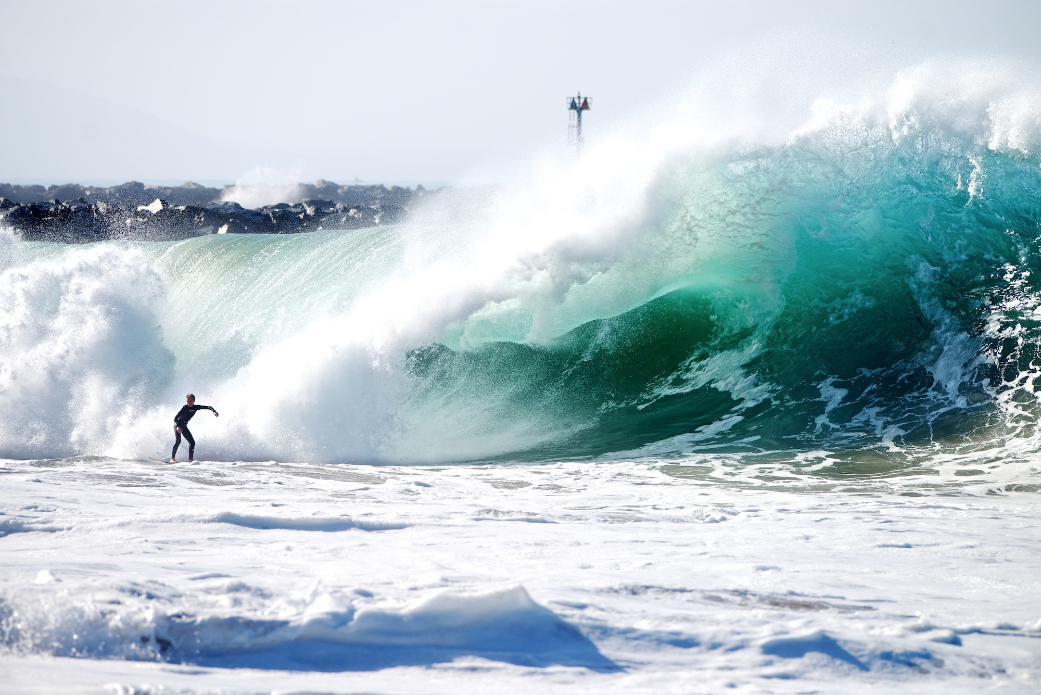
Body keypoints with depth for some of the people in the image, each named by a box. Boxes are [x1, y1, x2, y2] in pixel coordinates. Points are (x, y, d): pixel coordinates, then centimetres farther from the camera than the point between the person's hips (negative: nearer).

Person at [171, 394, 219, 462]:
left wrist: (214, 411, -20)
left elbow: (208, 407, -1)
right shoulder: (185, 408, -20)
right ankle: (172, 458, -25)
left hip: (184, 426, 6)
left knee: (192, 442, -1)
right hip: (177, 425, -6)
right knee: (178, 440, -25)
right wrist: (178, 427, -36)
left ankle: (190, 459, 3)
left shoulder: (196, 407, -5)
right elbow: (175, 418, -22)